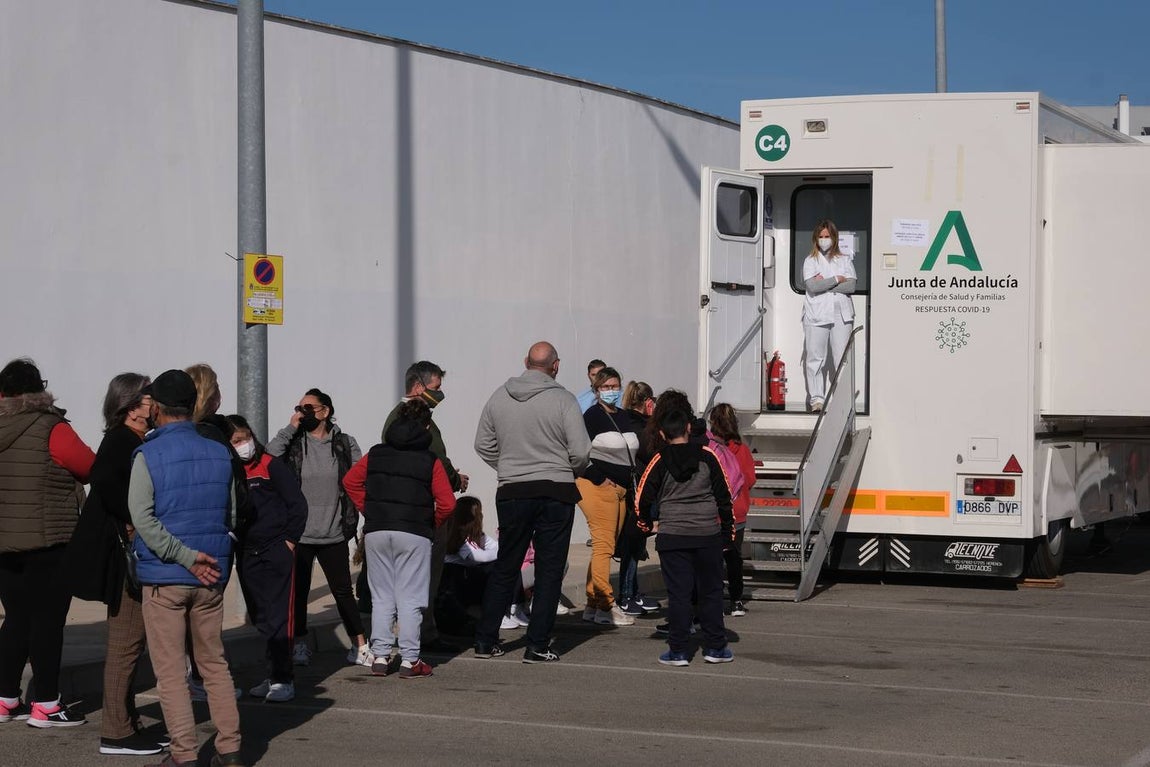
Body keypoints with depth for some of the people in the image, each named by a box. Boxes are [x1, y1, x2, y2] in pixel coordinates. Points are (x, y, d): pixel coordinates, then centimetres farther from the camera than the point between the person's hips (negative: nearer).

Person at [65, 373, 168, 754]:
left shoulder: (130, 442, 15)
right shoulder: (121, 441, -14)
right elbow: (104, 481, -31)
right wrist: (134, 522, -21)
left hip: (132, 555, 10)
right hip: (125, 554, -10)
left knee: (128, 640, 15)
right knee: (127, 641, -6)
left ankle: (124, 725, 23)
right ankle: (117, 733, -1)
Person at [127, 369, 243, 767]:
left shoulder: (148, 455, -9)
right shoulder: (220, 454, 6)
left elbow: (143, 519, -18)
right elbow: (233, 517, 11)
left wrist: (187, 556, -17)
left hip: (163, 578, -4)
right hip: (212, 577, 4)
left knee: (170, 670, 2)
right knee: (214, 663, 13)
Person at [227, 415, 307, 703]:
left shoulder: (271, 466, -4)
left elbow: (297, 503, -3)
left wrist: (290, 539, -6)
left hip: (277, 550, -5)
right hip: (247, 555, 5)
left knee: (278, 617, -8)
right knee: (261, 619, 8)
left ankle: (283, 679, -5)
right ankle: (275, 675, 16)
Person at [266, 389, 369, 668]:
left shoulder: (346, 444, 3)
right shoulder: (294, 442, 2)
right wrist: (290, 427, -13)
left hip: (334, 534, 0)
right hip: (298, 532, 0)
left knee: (343, 592, 4)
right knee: (298, 592, 8)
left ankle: (360, 647, 12)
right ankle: (301, 645, 20)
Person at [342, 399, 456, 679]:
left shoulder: (376, 454, 8)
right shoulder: (430, 460, -2)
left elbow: (350, 481, 9)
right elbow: (447, 503, -8)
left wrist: (369, 511, 11)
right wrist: (431, 524, 9)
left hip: (376, 531, 3)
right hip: (414, 534, -3)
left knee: (381, 598, 10)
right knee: (410, 599, 2)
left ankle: (380, 656, 8)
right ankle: (409, 660, 1)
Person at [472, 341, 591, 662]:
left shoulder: (499, 397, 2)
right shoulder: (563, 400, -10)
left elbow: (483, 445, 9)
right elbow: (581, 452, -11)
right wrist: (570, 472, 9)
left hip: (512, 492, 3)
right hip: (556, 493, -3)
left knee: (505, 567, 14)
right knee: (549, 570, 4)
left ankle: (485, 640, 15)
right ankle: (537, 645, 2)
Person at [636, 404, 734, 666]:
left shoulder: (660, 461, -3)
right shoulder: (707, 456, 0)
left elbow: (644, 496, -2)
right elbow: (724, 496, 3)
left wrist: (646, 523, 17)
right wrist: (728, 529, 12)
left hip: (672, 536, -1)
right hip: (708, 534, 1)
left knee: (678, 594, 2)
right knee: (711, 592, 10)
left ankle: (677, 650, 1)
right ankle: (715, 647, 14)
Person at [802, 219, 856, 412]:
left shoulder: (845, 260, 13)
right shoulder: (810, 261, 8)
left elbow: (851, 286, -1)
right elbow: (812, 286, -9)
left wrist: (824, 283, -7)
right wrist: (836, 280, -4)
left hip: (841, 314, 1)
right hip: (816, 314, -1)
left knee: (842, 358, -3)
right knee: (815, 358, -2)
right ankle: (816, 398, 4)